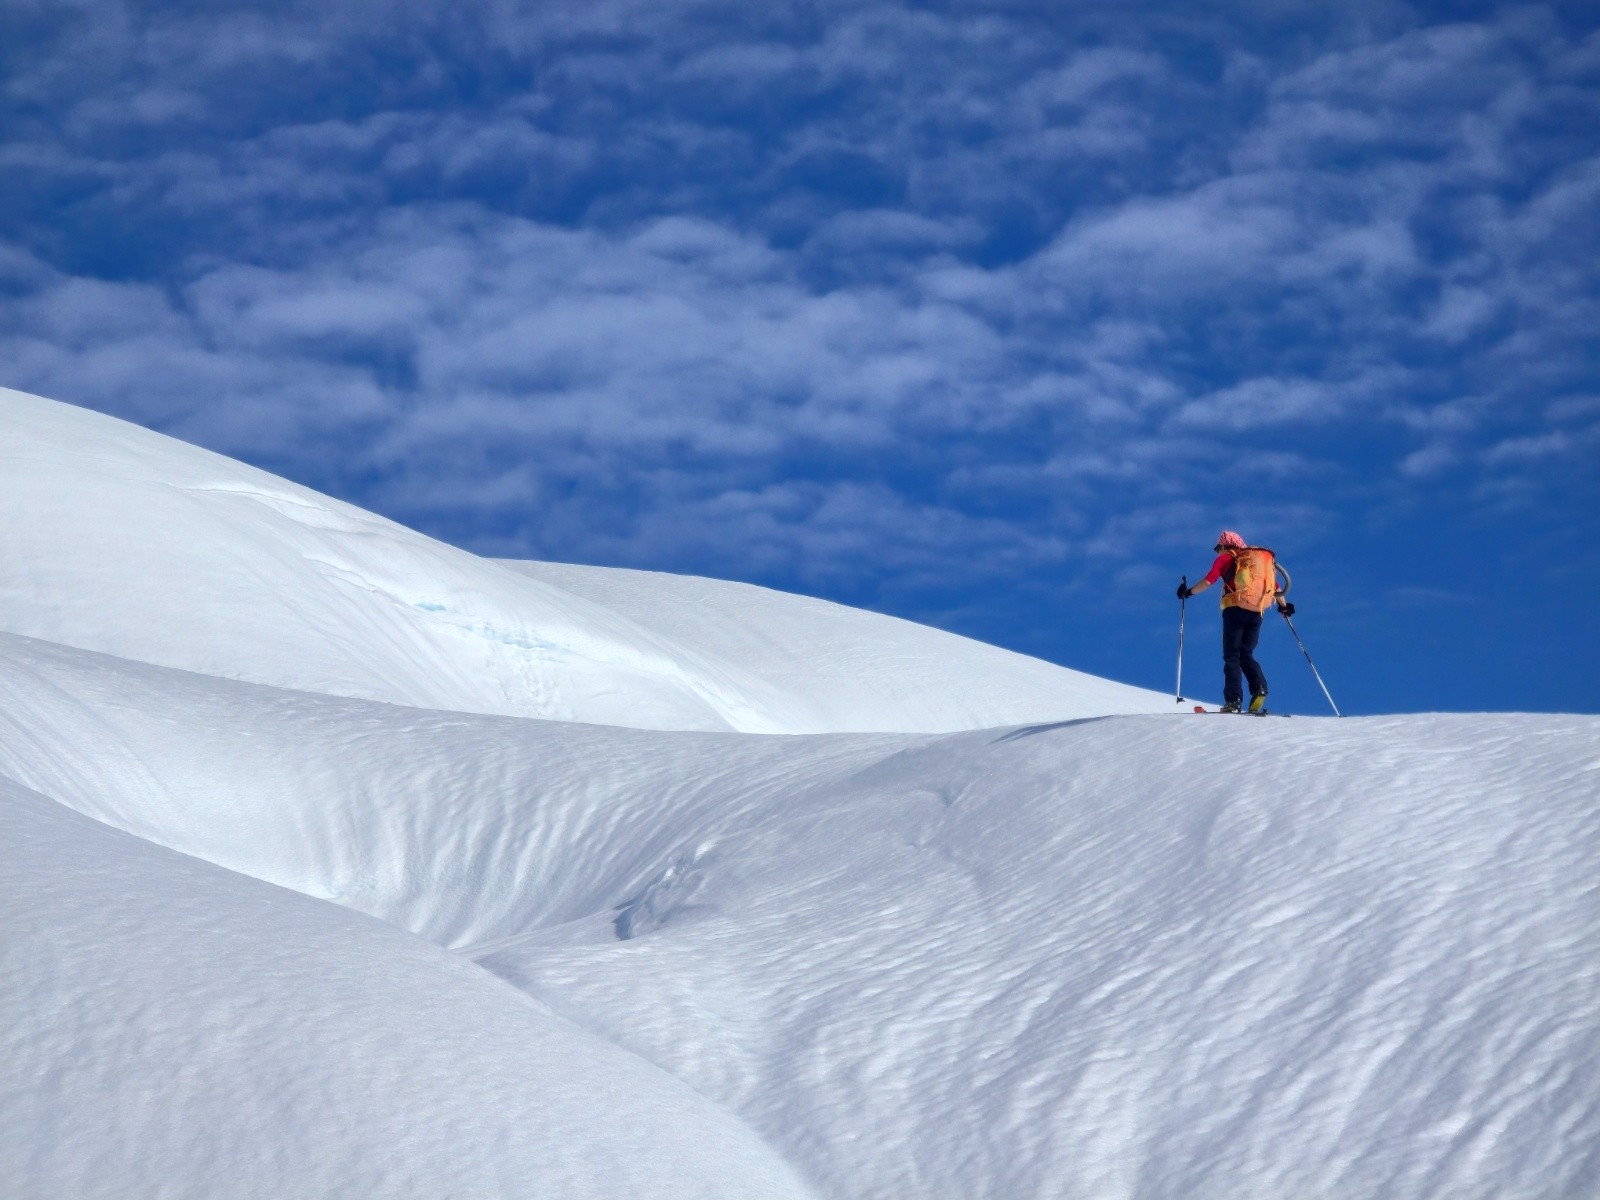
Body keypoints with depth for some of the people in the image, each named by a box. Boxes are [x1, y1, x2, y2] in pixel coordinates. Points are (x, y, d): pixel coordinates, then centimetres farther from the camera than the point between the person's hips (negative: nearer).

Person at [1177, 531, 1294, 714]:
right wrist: (1284, 606, 33)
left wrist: (1189, 592, 8)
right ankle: (1260, 689, -11)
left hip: (1235, 609, -5)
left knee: (1232, 656, -3)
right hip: (1257, 613, 5)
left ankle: (1233, 700, -16)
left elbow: (1208, 581, -5)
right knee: (1246, 654, 15)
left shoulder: (1225, 559, 8)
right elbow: (1275, 585, 20)